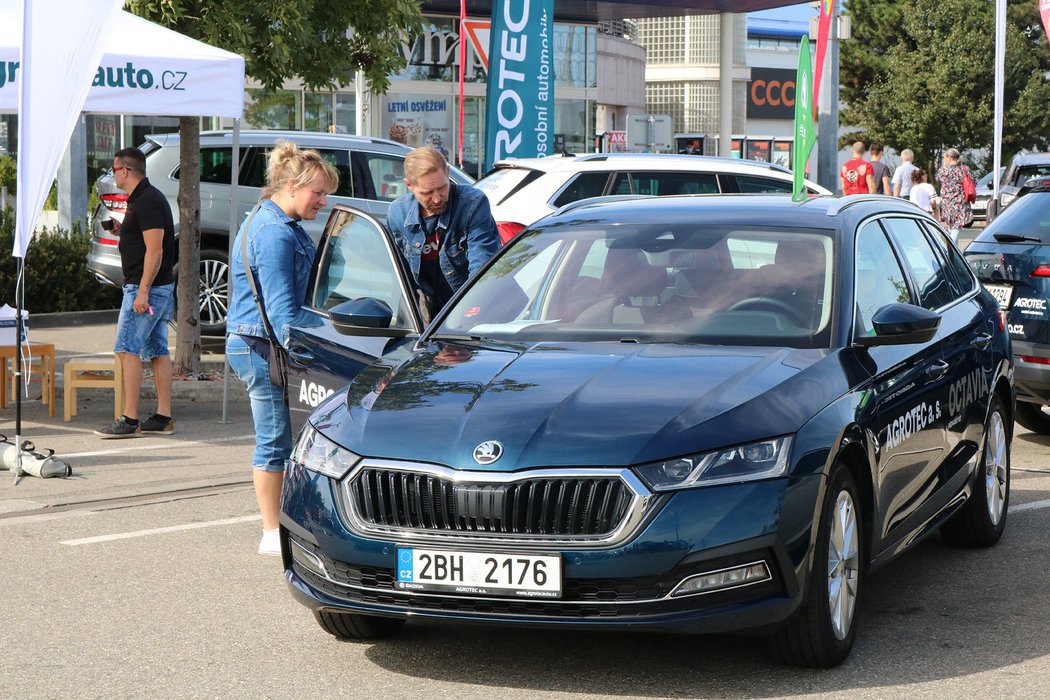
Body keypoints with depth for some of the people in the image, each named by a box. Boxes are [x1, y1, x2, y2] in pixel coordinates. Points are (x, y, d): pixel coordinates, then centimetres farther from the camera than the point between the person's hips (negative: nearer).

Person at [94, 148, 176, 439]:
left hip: (144, 287, -10)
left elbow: (155, 250, -22)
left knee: (128, 350, -9)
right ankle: (163, 418, 11)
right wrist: (122, 230, 14)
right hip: (161, 287, 10)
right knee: (158, 352, 9)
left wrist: (142, 291, -24)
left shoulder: (146, 202, -16)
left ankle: (129, 420, -9)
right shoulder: (149, 197, 16)